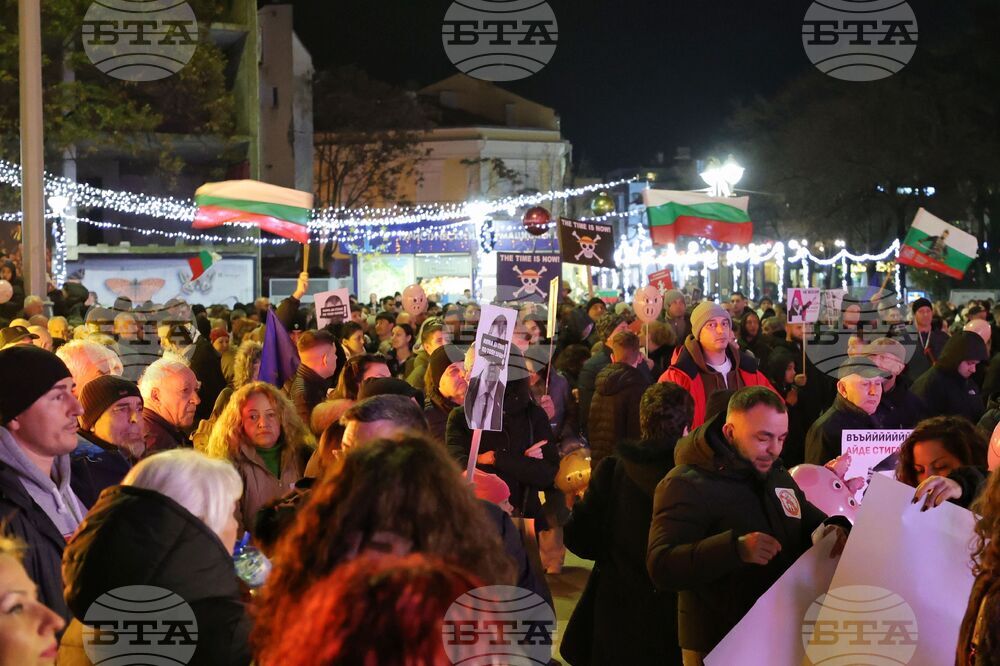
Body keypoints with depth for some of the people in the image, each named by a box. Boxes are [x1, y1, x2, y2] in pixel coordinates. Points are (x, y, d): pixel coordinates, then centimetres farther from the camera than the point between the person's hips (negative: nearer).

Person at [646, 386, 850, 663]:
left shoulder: (778, 475, 11)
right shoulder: (687, 485, -15)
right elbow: (661, 567, -25)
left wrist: (834, 529, -4)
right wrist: (735, 548, -39)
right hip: (719, 647, -7)